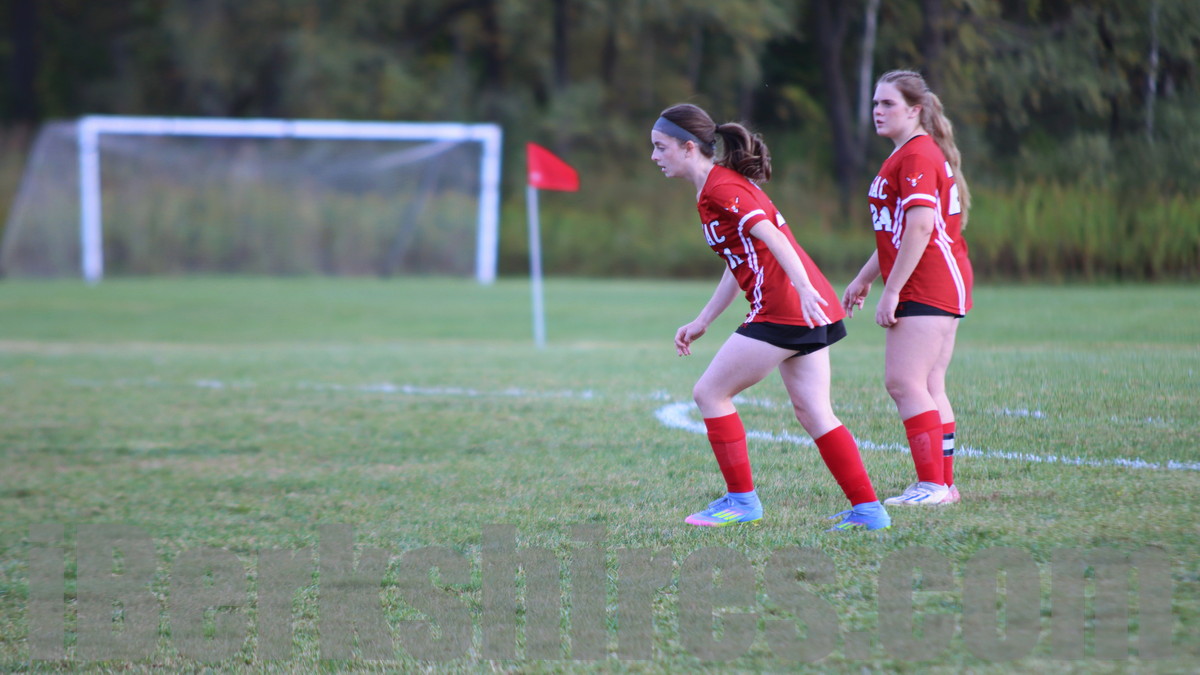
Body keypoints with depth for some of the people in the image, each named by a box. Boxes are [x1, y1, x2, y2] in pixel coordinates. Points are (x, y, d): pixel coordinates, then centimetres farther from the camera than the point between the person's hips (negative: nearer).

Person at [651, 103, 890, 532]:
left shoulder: (720, 188, -9)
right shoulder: (724, 184, 20)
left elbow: (771, 236, -22)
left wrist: (804, 289, -32)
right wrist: (702, 322, 26)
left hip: (783, 311, -10)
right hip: (810, 314, 10)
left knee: (710, 394, 1)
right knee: (814, 414, 10)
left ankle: (741, 500, 6)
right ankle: (868, 510, 7)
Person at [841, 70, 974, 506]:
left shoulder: (918, 155, -12)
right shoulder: (909, 155, 21)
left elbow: (920, 227, -22)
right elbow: (896, 233, 30)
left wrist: (891, 291, -21)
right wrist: (864, 279, 31)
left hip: (928, 286, -11)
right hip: (942, 288, 11)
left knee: (903, 381, -13)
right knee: (928, 387, 10)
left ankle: (933, 484, -15)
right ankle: (944, 484, 12)